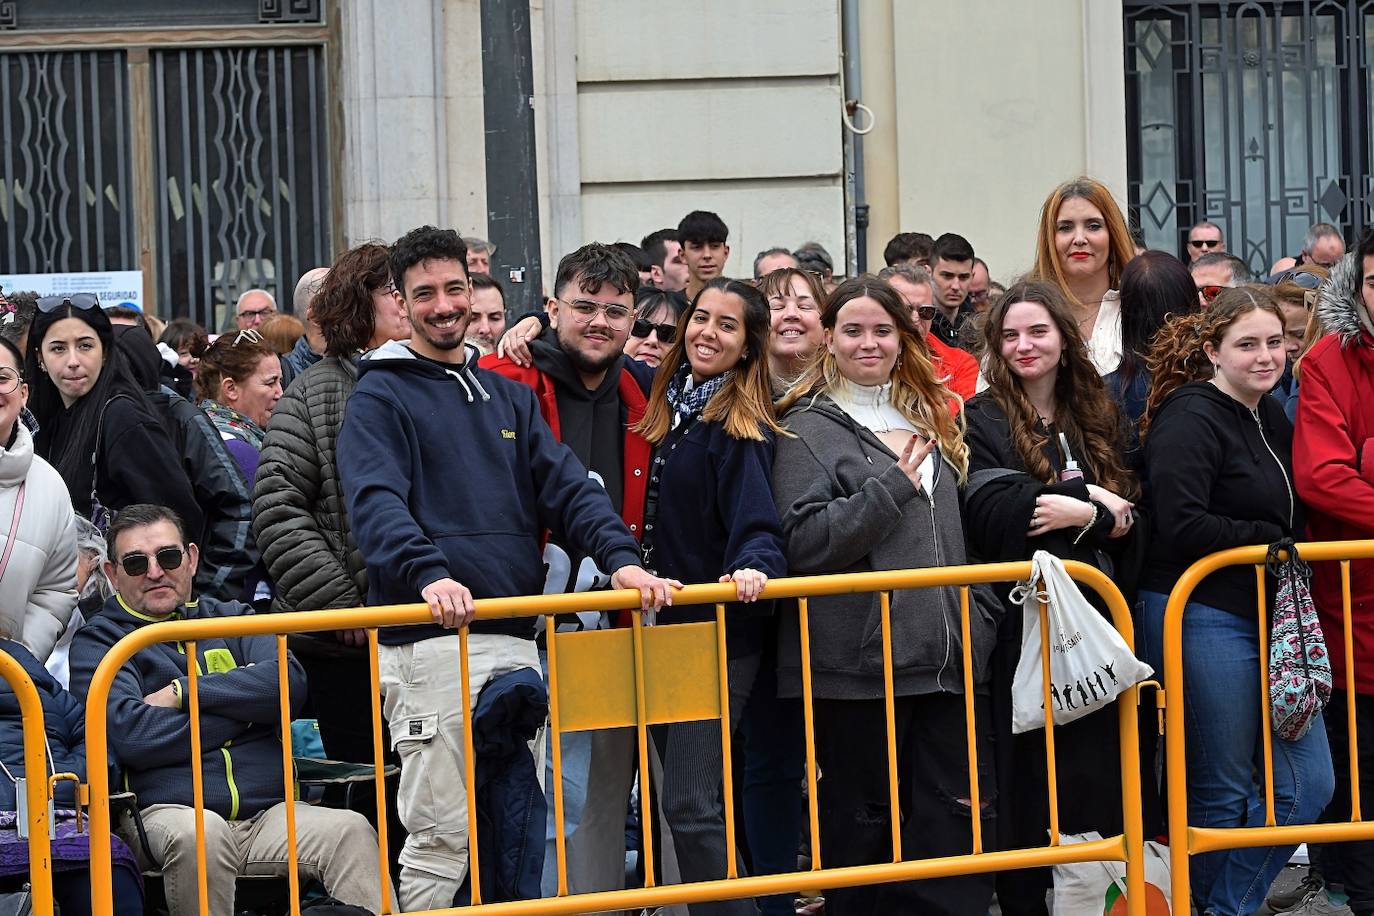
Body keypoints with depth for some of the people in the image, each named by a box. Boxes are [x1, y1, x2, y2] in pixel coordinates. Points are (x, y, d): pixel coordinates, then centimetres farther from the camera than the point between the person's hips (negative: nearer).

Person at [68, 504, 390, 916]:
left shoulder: (231, 618, 21)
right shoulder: (97, 642, 9)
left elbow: (289, 681, 1)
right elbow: (131, 735, -9)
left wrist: (184, 693, -5)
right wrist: (243, 705, -3)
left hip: (266, 814, 3)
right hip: (168, 813, -3)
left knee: (351, 831, -24)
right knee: (201, 832, -37)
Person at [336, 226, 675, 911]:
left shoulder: (508, 396, 19)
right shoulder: (381, 397, 1)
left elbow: (567, 487, 10)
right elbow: (376, 503, -15)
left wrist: (619, 558, -9)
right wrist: (428, 574, -33)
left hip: (515, 640, 6)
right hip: (430, 644, -6)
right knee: (442, 836, -7)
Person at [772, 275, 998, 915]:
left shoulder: (926, 419, 19)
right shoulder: (810, 429, -1)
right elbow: (803, 543, -15)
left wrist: (981, 617, 18)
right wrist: (891, 486, -16)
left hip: (947, 659, 6)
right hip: (858, 664, -6)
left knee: (962, 824, 1)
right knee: (865, 833, 0)